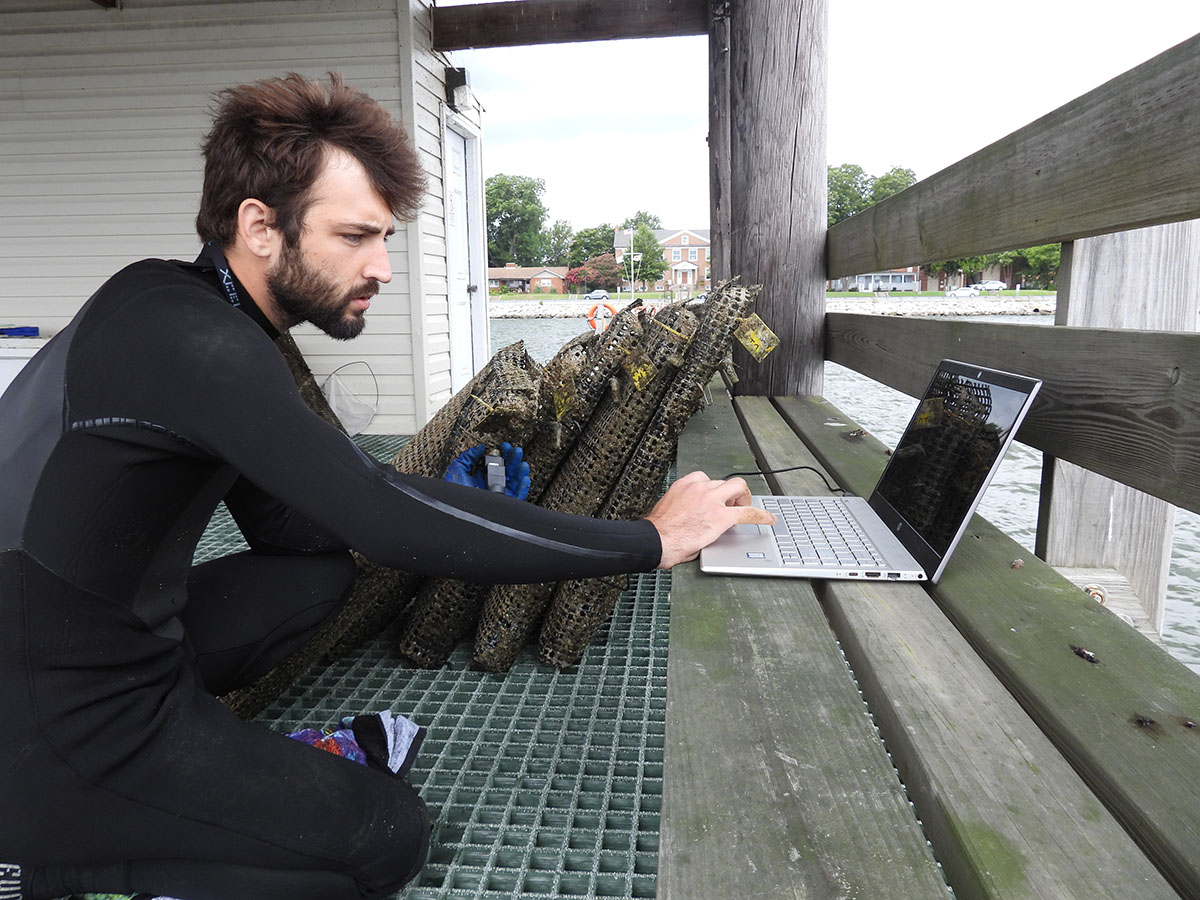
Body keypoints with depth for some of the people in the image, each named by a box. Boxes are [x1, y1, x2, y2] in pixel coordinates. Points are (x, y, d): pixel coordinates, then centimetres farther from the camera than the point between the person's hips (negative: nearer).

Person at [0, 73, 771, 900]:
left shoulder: (192, 309, 3)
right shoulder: (190, 341, -27)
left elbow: (284, 524, 6)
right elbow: (384, 514, -34)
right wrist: (652, 541, -28)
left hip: (111, 638, 9)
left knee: (322, 572, 19)